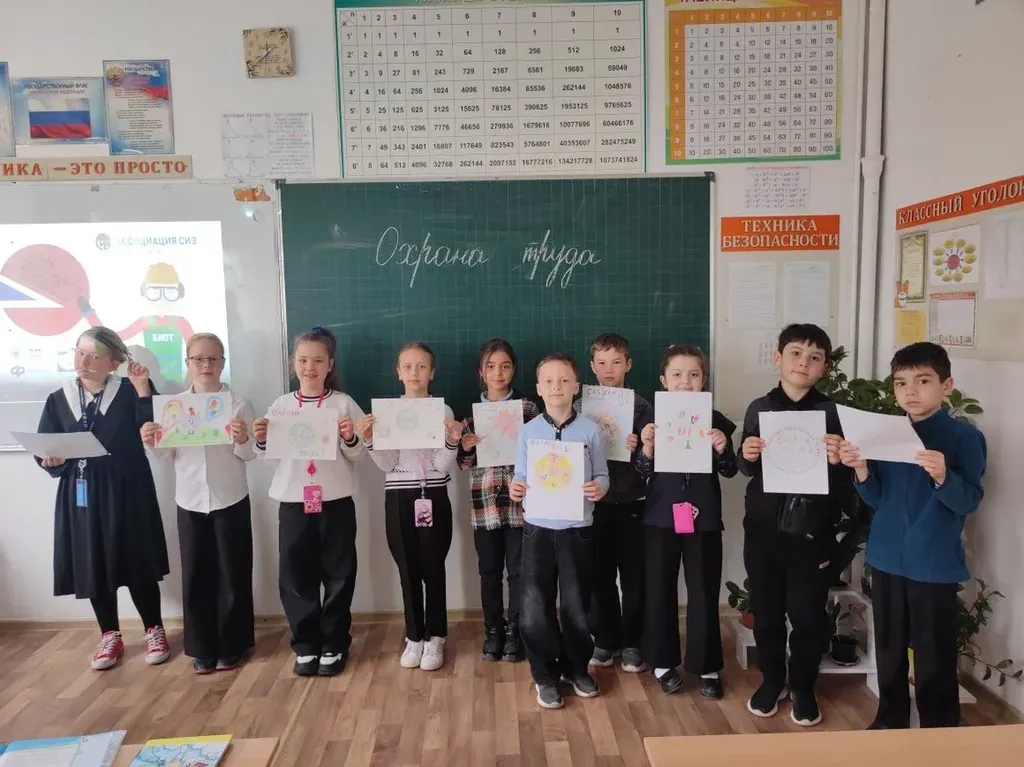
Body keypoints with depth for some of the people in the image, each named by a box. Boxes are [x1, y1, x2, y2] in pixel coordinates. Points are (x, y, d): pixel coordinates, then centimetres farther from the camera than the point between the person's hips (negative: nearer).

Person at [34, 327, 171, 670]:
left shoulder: (129, 392, -3)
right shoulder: (58, 399, 6)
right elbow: (42, 450, 5)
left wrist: (144, 390, -22)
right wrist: (51, 459, -17)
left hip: (126, 493, -3)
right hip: (80, 495, 3)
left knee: (138, 563, 3)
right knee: (92, 565, 10)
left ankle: (154, 631, 22)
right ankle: (110, 635, 28)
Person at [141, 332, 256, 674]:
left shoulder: (238, 403, -4)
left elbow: (250, 455, -6)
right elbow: (168, 456, 6)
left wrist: (242, 440, -27)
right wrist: (151, 443, -13)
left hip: (230, 501, -2)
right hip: (190, 502, 3)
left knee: (232, 574, 6)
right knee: (195, 576, 9)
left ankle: (231, 645, 22)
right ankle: (202, 648, 24)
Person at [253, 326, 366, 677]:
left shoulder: (344, 403, -3)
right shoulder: (280, 405, 5)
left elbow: (359, 455, -3)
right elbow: (267, 455, 9)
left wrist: (350, 438, -22)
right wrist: (260, 440, -10)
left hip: (335, 503, -2)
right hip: (292, 503, 2)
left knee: (338, 576, 7)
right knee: (295, 577, 9)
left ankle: (334, 645, 24)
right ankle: (306, 645, 26)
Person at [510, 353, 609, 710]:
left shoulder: (590, 430, -3)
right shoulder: (528, 431, -1)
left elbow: (602, 475, 1)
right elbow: (521, 478, 4)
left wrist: (598, 488, -20)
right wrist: (515, 489, -17)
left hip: (577, 530, 0)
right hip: (537, 529, 1)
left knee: (576, 606, 12)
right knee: (535, 608, 5)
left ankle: (577, 668, 35)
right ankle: (546, 675, 24)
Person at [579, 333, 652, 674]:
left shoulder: (641, 407, -2)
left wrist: (639, 449, -22)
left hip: (631, 504, -1)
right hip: (595, 504, 2)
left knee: (634, 576, 8)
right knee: (599, 576, 11)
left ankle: (632, 643, 24)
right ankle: (605, 640, 27)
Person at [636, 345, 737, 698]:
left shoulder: (716, 421, 0)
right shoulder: (653, 419, -1)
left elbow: (729, 471, 2)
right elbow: (643, 473, -1)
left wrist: (722, 449, -17)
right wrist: (646, 449, -20)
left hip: (704, 518, 0)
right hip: (660, 516, 0)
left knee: (704, 593, 7)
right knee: (660, 590, 9)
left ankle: (708, 666, 23)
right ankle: (663, 661, 26)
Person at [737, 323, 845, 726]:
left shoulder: (832, 413, -4)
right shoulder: (759, 408, 2)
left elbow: (843, 484, -1)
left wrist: (837, 462, -22)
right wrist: (747, 457, -11)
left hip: (811, 531, -1)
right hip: (763, 529, 2)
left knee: (808, 615, 9)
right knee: (765, 610, 12)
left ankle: (803, 687, 30)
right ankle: (771, 680, 33)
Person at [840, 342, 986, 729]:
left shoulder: (965, 437, -8)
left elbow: (969, 501, -13)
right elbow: (876, 499, 3)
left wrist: (942, 477, -31)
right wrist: (861, 468, -15)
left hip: (934, 563, -4)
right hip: (887, 558, 4)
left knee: (934, 655, 6)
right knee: (888, 647, 16)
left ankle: (941, 730, 25)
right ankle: (890, 719, 34)